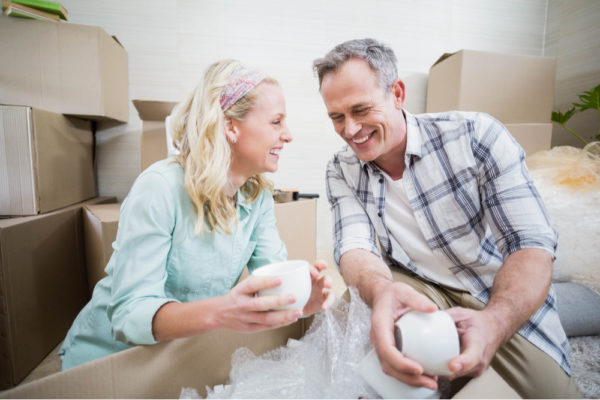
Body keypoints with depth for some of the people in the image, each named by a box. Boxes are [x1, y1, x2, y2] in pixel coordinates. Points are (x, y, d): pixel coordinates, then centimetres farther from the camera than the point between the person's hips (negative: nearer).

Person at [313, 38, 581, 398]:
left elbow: (533, 244, -17)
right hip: (416, 295, 1)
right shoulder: (342, 171, -6)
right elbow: (355, 247, -17)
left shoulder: (476, 136, -15)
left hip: (508, 305, 0)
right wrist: (381, 292, -40)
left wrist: (494, 322, -35)